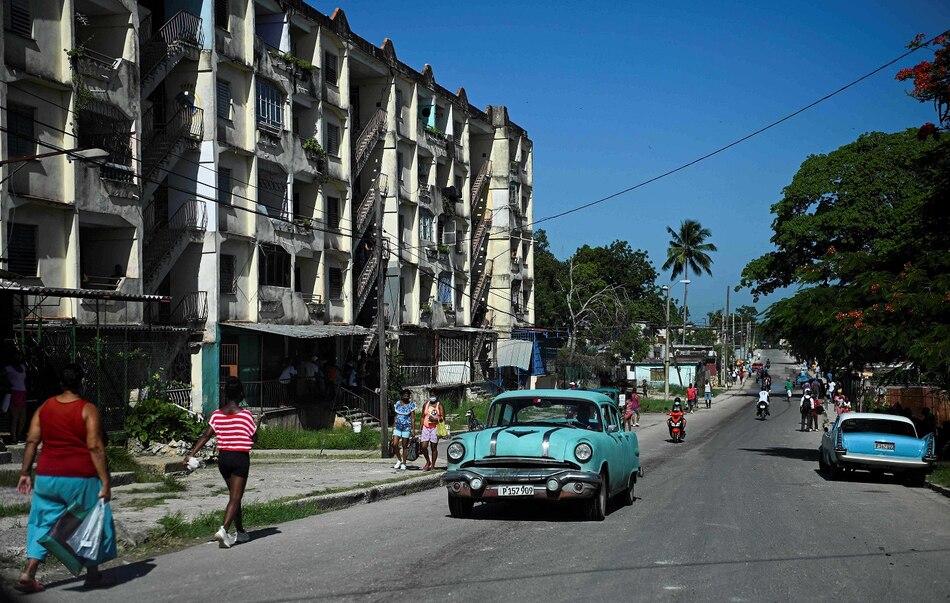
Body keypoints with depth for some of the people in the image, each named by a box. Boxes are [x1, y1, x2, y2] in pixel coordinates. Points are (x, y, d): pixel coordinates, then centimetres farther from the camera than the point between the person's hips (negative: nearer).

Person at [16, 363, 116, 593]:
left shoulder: (44, 408, 5)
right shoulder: (88, 410, -9)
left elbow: (31, 442, 4)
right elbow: (95, 448, -14)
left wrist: (25, 473, 10)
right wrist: (105, 481, -13)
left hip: (47, 477, 4)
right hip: (80, 478, -4)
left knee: (44, 523, 13)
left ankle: (28, 574, 3)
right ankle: (93, 575, 21)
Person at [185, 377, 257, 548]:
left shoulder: (217, 415, 0)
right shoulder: (245, 415, -10)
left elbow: (206, 436, -6)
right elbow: (254, 438, -1)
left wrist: (191, 454, -6)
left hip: (223, 457, 5)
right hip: (240, 458, -5)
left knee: (234, 496, 19)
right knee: (235, 497, -6)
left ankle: (240, 532, 28)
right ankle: (223, 530, -25)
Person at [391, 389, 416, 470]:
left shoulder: (411, 405, -2)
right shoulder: (397, 404, 7)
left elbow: (413, 418, -4)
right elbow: (395, 416, 14)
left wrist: (413, 430, -8)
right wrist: (393, 426, 13)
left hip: (406, 427, -3)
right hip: (397, 426, 3)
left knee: (404, 446, 1)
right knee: (395, 444, -9)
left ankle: (403, 464, 11)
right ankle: (399, 460, 12)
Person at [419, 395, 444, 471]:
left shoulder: (439, 406, 2)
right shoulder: (425, 405, 14)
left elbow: (443, 418, -5)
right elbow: (423, 417, 17)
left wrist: (435, 419, -21)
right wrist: (420, 428, 11)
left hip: (435, 428, -3)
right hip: (426, 428, 3)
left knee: (434, 447, -1)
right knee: (424, 447, -6)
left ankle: (433, 465, 7)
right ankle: (428, 462, 16)